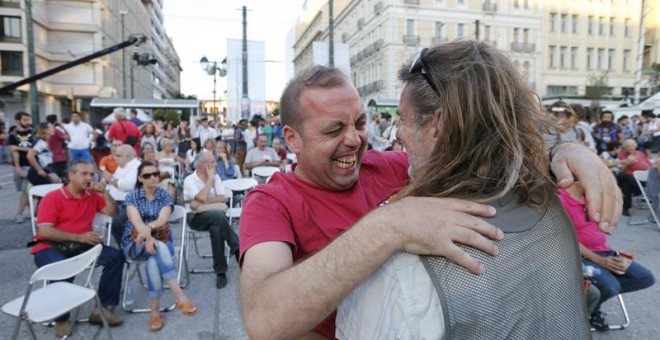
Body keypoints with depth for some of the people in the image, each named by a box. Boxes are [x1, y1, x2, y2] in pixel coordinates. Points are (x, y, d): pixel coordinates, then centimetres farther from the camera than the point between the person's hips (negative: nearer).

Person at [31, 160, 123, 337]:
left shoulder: (92, 195, 9)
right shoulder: (52, 198, -6)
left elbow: (113, 212, 7)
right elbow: (44, 231, -15)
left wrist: (104, 192, -5)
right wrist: (79, 237, -22)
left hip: (81, 246, 5)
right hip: (50, 247, -5)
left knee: (115, 256, -15)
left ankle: (102, 308, -12)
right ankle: (61, 318, -13)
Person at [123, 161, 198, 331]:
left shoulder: (165, 196, 2)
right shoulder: (132, 197, 1)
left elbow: (162, 219, -16)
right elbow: (136, 222, -17)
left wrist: (149, 227, -39)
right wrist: (148, 237, -38)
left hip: (161, 240, 1)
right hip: (135, 244, -1)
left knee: (154, 262, -35)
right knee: (159, 249, -36)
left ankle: (155, 312, -27)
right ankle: (180, 297, -39)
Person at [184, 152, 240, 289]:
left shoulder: (215, 177, 7)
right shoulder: (189, 180, -7)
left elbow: (222, 198, -4)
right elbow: (202, 198, -22)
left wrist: (202, 202, -14)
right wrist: (210, 179, -13)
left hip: (216, 215, 4)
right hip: (196, 217, -3)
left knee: (216, 228, -34)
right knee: (218, 216, -36)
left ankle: (220, 271, -31)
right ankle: (238, 249, -27)